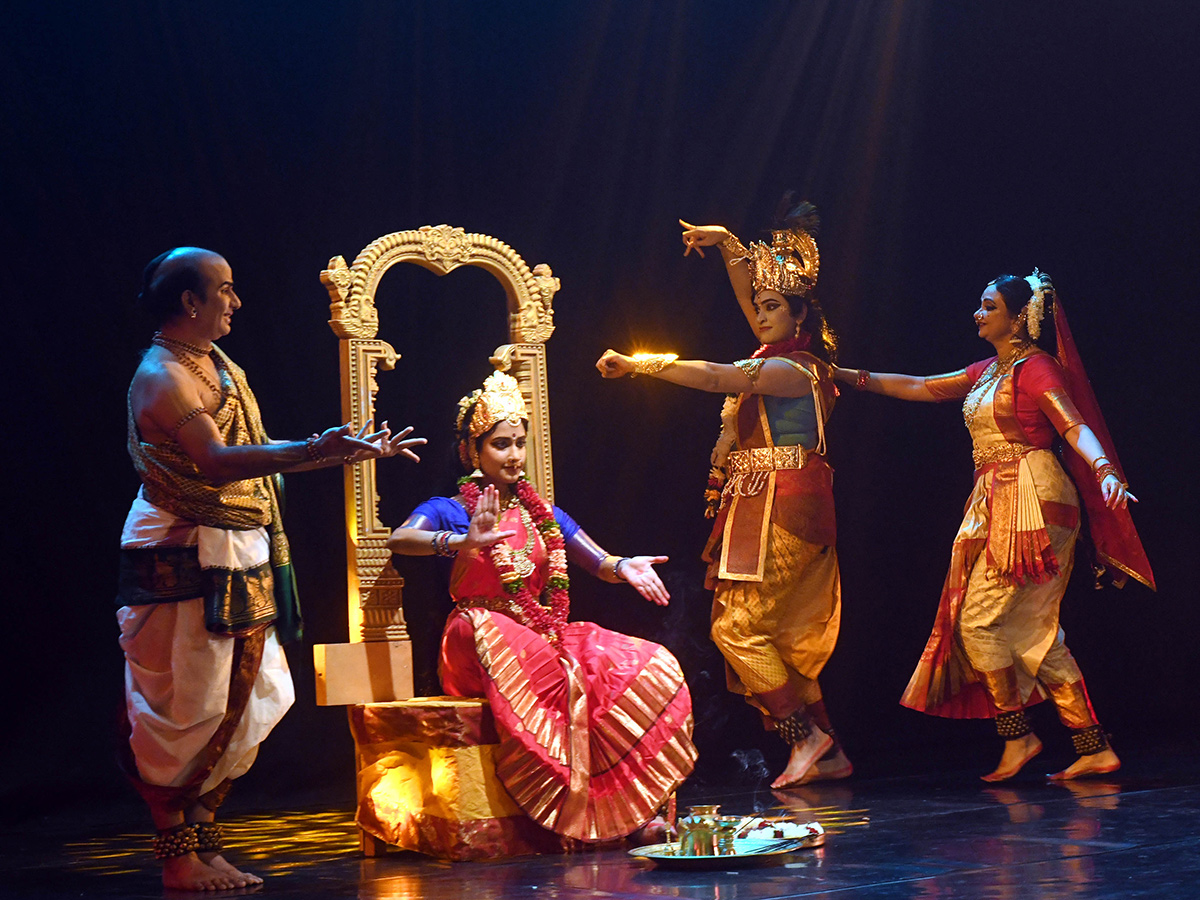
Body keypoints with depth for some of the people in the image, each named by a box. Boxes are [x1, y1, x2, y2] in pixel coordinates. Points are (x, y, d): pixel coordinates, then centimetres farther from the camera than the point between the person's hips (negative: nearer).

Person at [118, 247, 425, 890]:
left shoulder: (216, 367, 18)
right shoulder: (161, 377, -13)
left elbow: (254, 457, 21)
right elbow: (215, 462, -27)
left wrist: (353, 450, 18)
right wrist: (314, 451, -36)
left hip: (237, 562, 10)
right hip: (185, 564, -10)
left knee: (238, 705, 10)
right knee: (188, 710, -6)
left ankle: (202, 842, 17)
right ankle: (179, 857, 2)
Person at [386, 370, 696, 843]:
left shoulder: (544, 515, 23)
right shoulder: (448, 511, 5)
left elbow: (597, 562, 17)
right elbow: (399, 540, -16)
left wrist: (624, 567, -9)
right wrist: (463, 542, -36)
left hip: (543, 637, 6)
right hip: (480, 639, -6)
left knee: (650, 669, -20)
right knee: (568, 678, -41)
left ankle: (642, 810, -24)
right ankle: (567, 813, -39)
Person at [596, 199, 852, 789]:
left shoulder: (795, 370, -13)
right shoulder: (784, 355, 12)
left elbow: (714, 378, -19)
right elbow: (752, 294, 20)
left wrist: (638, 364, -16)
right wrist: (728, 244, 8)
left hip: (784, 511, -10)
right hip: (766, 509, 10)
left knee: (738, 626, -10)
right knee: (783, 635, 9)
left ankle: (805, 735, -6)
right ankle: (827, 754, 11)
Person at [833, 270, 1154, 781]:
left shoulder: (1035, 367, -8)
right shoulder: (986, 372, 18)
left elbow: (1076, 426, -19)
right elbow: (920, 388, 26)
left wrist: (1105, 470, -37)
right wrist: (848, 376, 25)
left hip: (1031, 501, -9)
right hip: (996, 506, 9)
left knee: (978, 619, -8)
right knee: (1033, 632, 5)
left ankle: (1017, 736, 1)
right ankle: (1094, 749, 3)